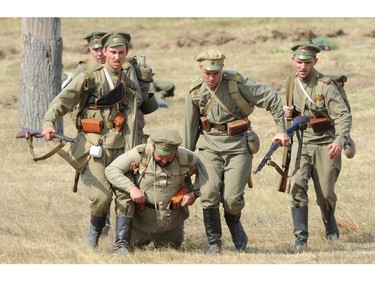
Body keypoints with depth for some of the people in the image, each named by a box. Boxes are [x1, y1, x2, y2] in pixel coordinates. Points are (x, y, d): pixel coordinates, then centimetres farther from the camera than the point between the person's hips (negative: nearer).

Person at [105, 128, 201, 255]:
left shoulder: (186, 158, -15)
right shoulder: (140, 154, -21)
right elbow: (111, 170, -21)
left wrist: (194, 192, -13)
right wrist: (132, 188, -34)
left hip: (171, 222, 2)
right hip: (141, 218, -2)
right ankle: (121, 244, -25)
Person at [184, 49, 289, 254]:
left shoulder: (237, 83, -11)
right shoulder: (194, 92, 0)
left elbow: (272, 98, -5)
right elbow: (190, 128, 12)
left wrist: (281, 129, -6)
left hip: (238, 145, -2)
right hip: (209, 145, 2)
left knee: (232, 198, -10)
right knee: (209, 193, -15)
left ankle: (234, 222, 26)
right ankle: (214, 242, 1)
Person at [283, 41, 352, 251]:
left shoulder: (325, 86, -15)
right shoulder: (293, 82, 4)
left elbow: (344, 116, -21)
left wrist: (339, 140, -37)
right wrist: (290, 113, -3)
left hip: (325, 145, -4)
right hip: (301, 144, 4)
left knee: (325, 195, 4)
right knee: (297, 186, -17)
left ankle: (330, 221, 38)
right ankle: (301, 237, -15)